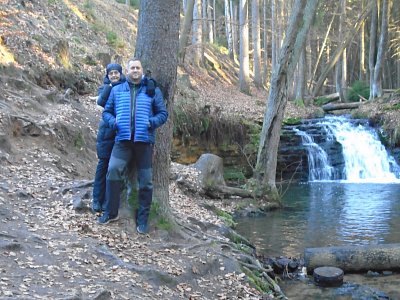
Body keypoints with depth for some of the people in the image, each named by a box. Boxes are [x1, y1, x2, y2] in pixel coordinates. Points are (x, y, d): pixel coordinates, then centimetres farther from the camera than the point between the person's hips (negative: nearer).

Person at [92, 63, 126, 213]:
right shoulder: (104, 88, 6)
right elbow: (101, 101, -15)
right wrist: (111, 85, -25)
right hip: (107, 132, 0)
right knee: (103, 165, 1)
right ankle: (97, 200, 8)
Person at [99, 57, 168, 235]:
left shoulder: (153, 90, 7)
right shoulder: (117, 90, 11)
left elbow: (163, 113, 5)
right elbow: (106, 112, 14)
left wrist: (151, 123, -14)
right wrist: (113, 122, -8)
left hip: (144, 141, 0)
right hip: (123, 140, 1)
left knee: (145, 181, 3)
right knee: (113, 170, -18)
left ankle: (143, 219, 16)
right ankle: (111, 212, -2)